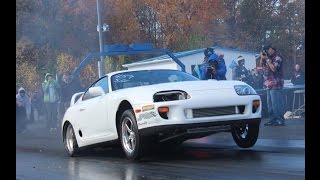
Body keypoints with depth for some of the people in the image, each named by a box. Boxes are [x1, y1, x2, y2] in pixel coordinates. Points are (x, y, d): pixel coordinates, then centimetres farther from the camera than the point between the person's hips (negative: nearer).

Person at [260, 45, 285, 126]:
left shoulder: (277, 57, -9)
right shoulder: (269, 56, 15)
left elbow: (274, 68, -20)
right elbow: (261, 65, 20)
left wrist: (267, 59, -14)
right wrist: (262, 58, 2)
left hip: (275, 83, -9)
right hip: (269, 83, 9)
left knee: (276, 102, -12)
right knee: (270, 103, 10)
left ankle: (280, 120, -11)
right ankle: (273, 119, 15)